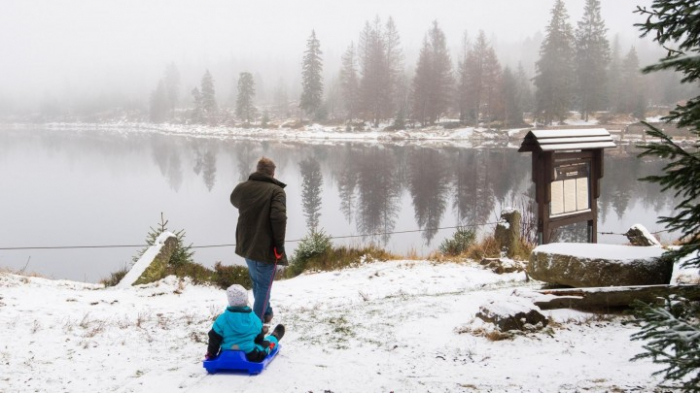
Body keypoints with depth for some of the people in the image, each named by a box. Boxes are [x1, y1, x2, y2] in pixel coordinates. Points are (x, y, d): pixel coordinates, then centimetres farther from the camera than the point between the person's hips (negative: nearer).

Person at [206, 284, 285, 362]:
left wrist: (211, 354, 8)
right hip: (251, 357, -1)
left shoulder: (222, 320, -15)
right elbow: (259, 339, 6)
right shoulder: (254, 319, -9)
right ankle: (274, 337, 58)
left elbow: (214, 339, -8)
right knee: (267, 342, 29)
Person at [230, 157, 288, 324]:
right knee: (264, 286, 6)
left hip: (246, 246, 6)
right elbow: (278, 218, -27)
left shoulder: (242, 187, 3)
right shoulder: (276, 191, -15)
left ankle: (266, 313, 42)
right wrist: (279, 245, -19)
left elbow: (234, 201, 26)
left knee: (257, 282, 25)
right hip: (266, 248, -6)